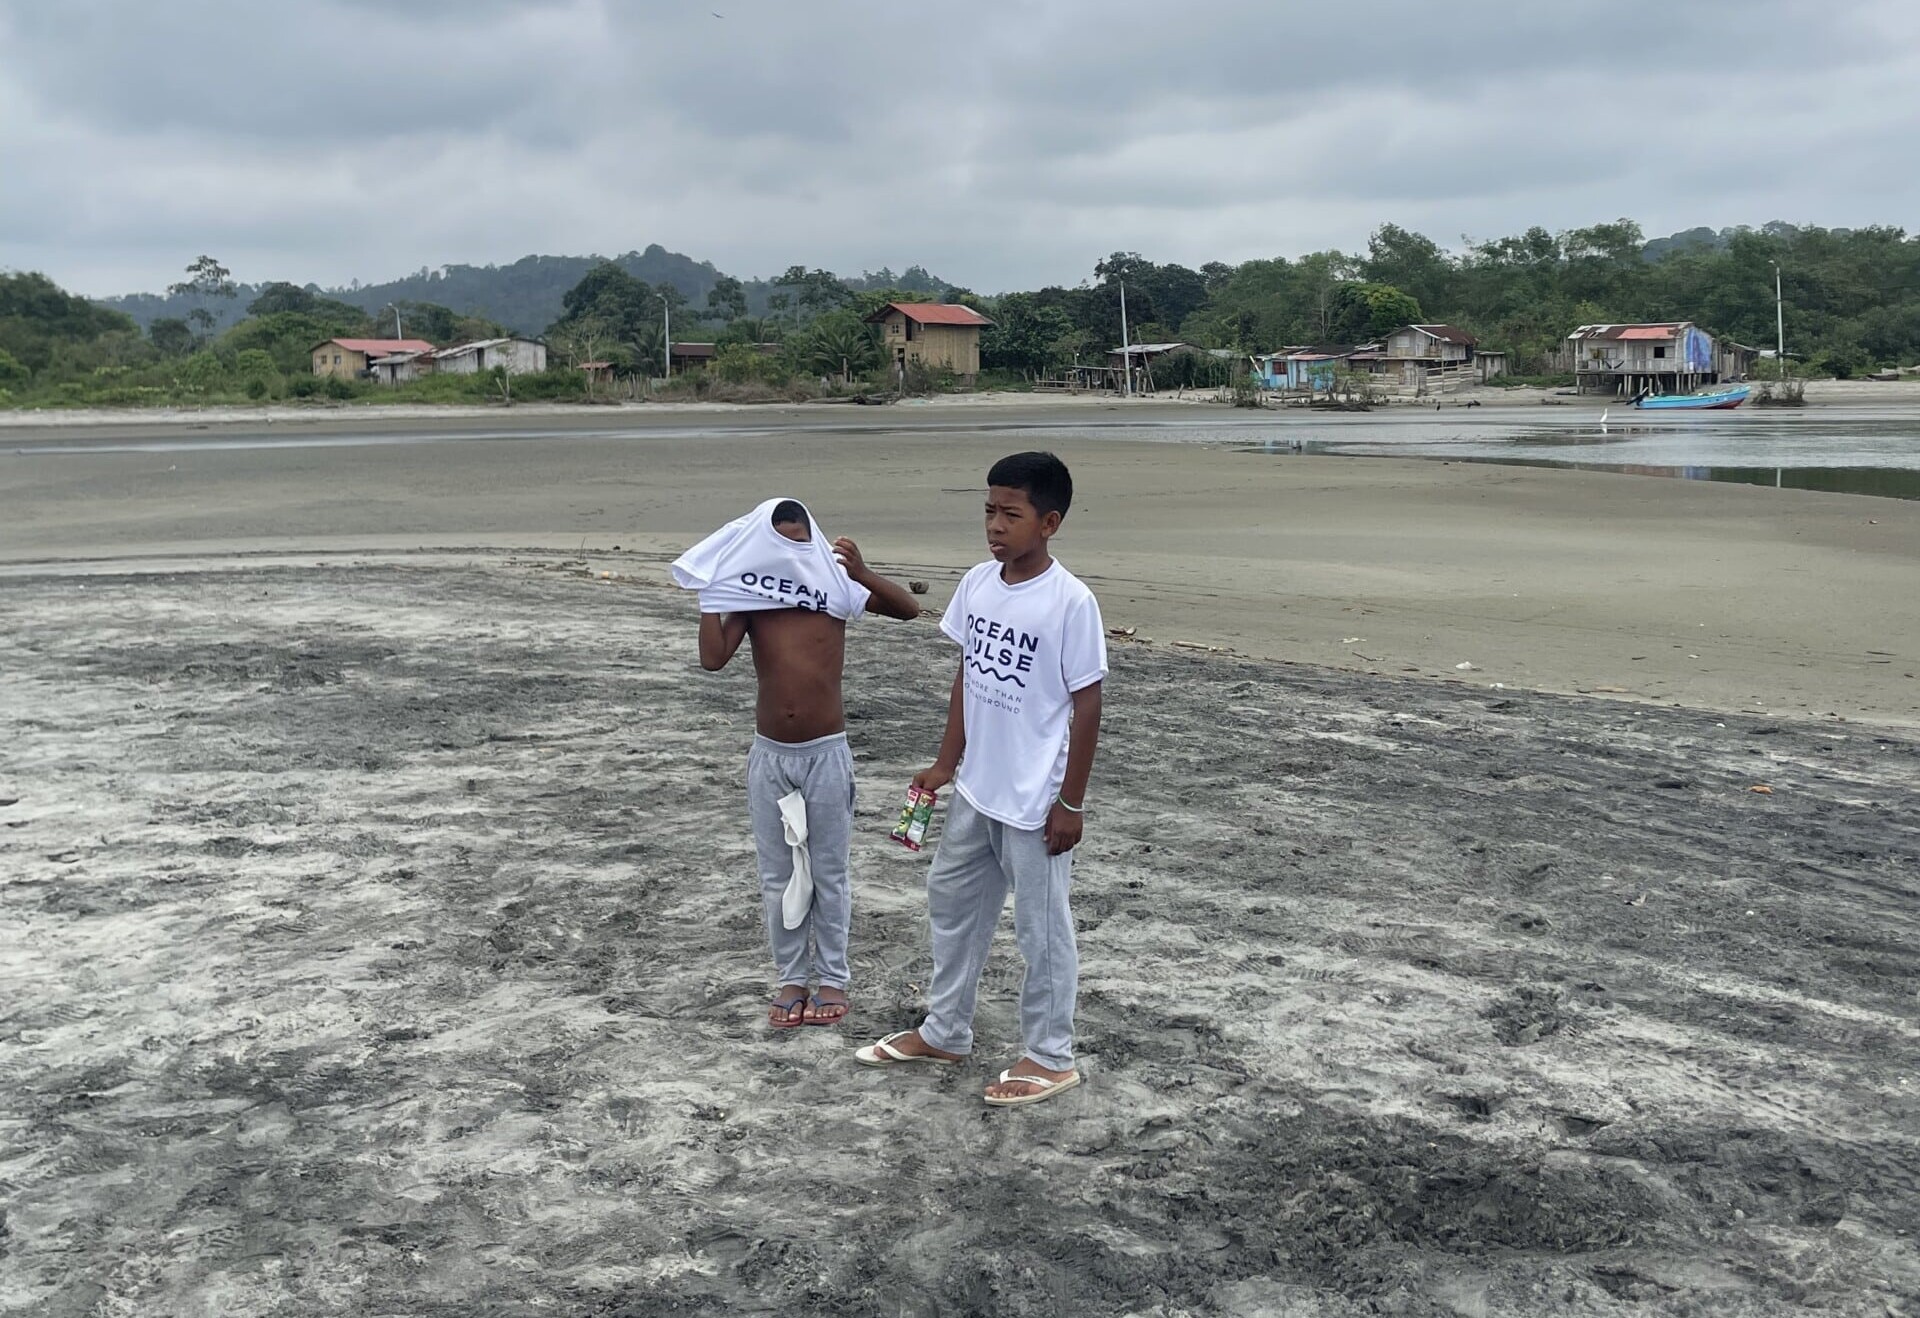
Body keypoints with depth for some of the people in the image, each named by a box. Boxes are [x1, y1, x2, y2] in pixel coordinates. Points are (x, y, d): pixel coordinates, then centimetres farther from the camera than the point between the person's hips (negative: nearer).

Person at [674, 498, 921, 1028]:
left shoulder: (834, 587, -5)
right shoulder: (749, 599, -3)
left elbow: (909, 608, -10)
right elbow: (712, 659, -15)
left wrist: (862, 573, -23)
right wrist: (712, 589, -17)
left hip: (826, 753, -2)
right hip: (769, 755, 2)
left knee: (828, 872, 8)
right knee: (778, 874, 11)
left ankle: (833, 977, 21)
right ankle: (791, 977, 24)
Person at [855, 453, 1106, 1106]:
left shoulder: (1070, 601, -19)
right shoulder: (977, 584, 0)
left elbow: (1088, 705, -15)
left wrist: (1071, 802, -13)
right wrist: (946, 764, 11)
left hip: (1036, 801, -7)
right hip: (976, 789, 7)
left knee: (1041, 926, 7)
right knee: (952, 900, 19)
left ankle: (1051, 1057, 24)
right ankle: (944, 1032, 37)